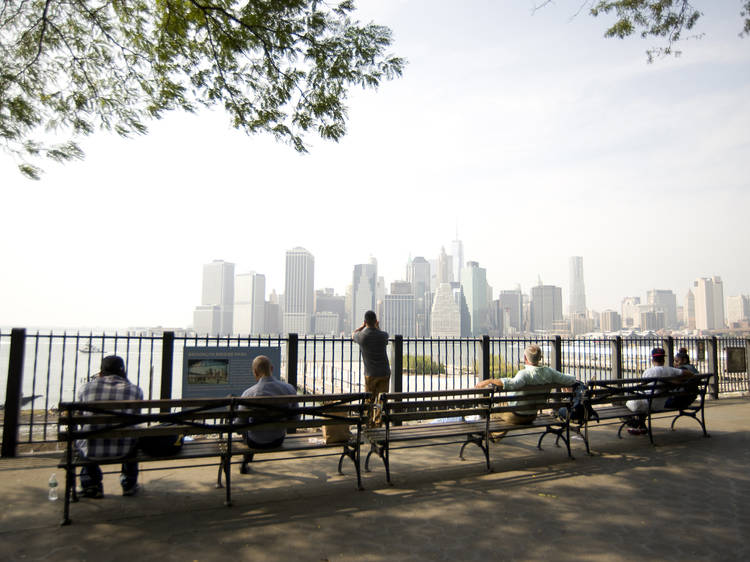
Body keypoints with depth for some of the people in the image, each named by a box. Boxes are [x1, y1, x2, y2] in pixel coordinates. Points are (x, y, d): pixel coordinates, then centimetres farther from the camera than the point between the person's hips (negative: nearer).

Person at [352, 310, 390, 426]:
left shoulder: (362, 336, -10)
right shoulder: (383, 335, -7)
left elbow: (353, 335, 15)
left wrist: (363, 325, 24)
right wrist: (378, 327, 26)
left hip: (370, 374, -1)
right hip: (384, 373, 1)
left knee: (369, 400, 10)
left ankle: (369, 423, 15)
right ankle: (378, 423, 10)